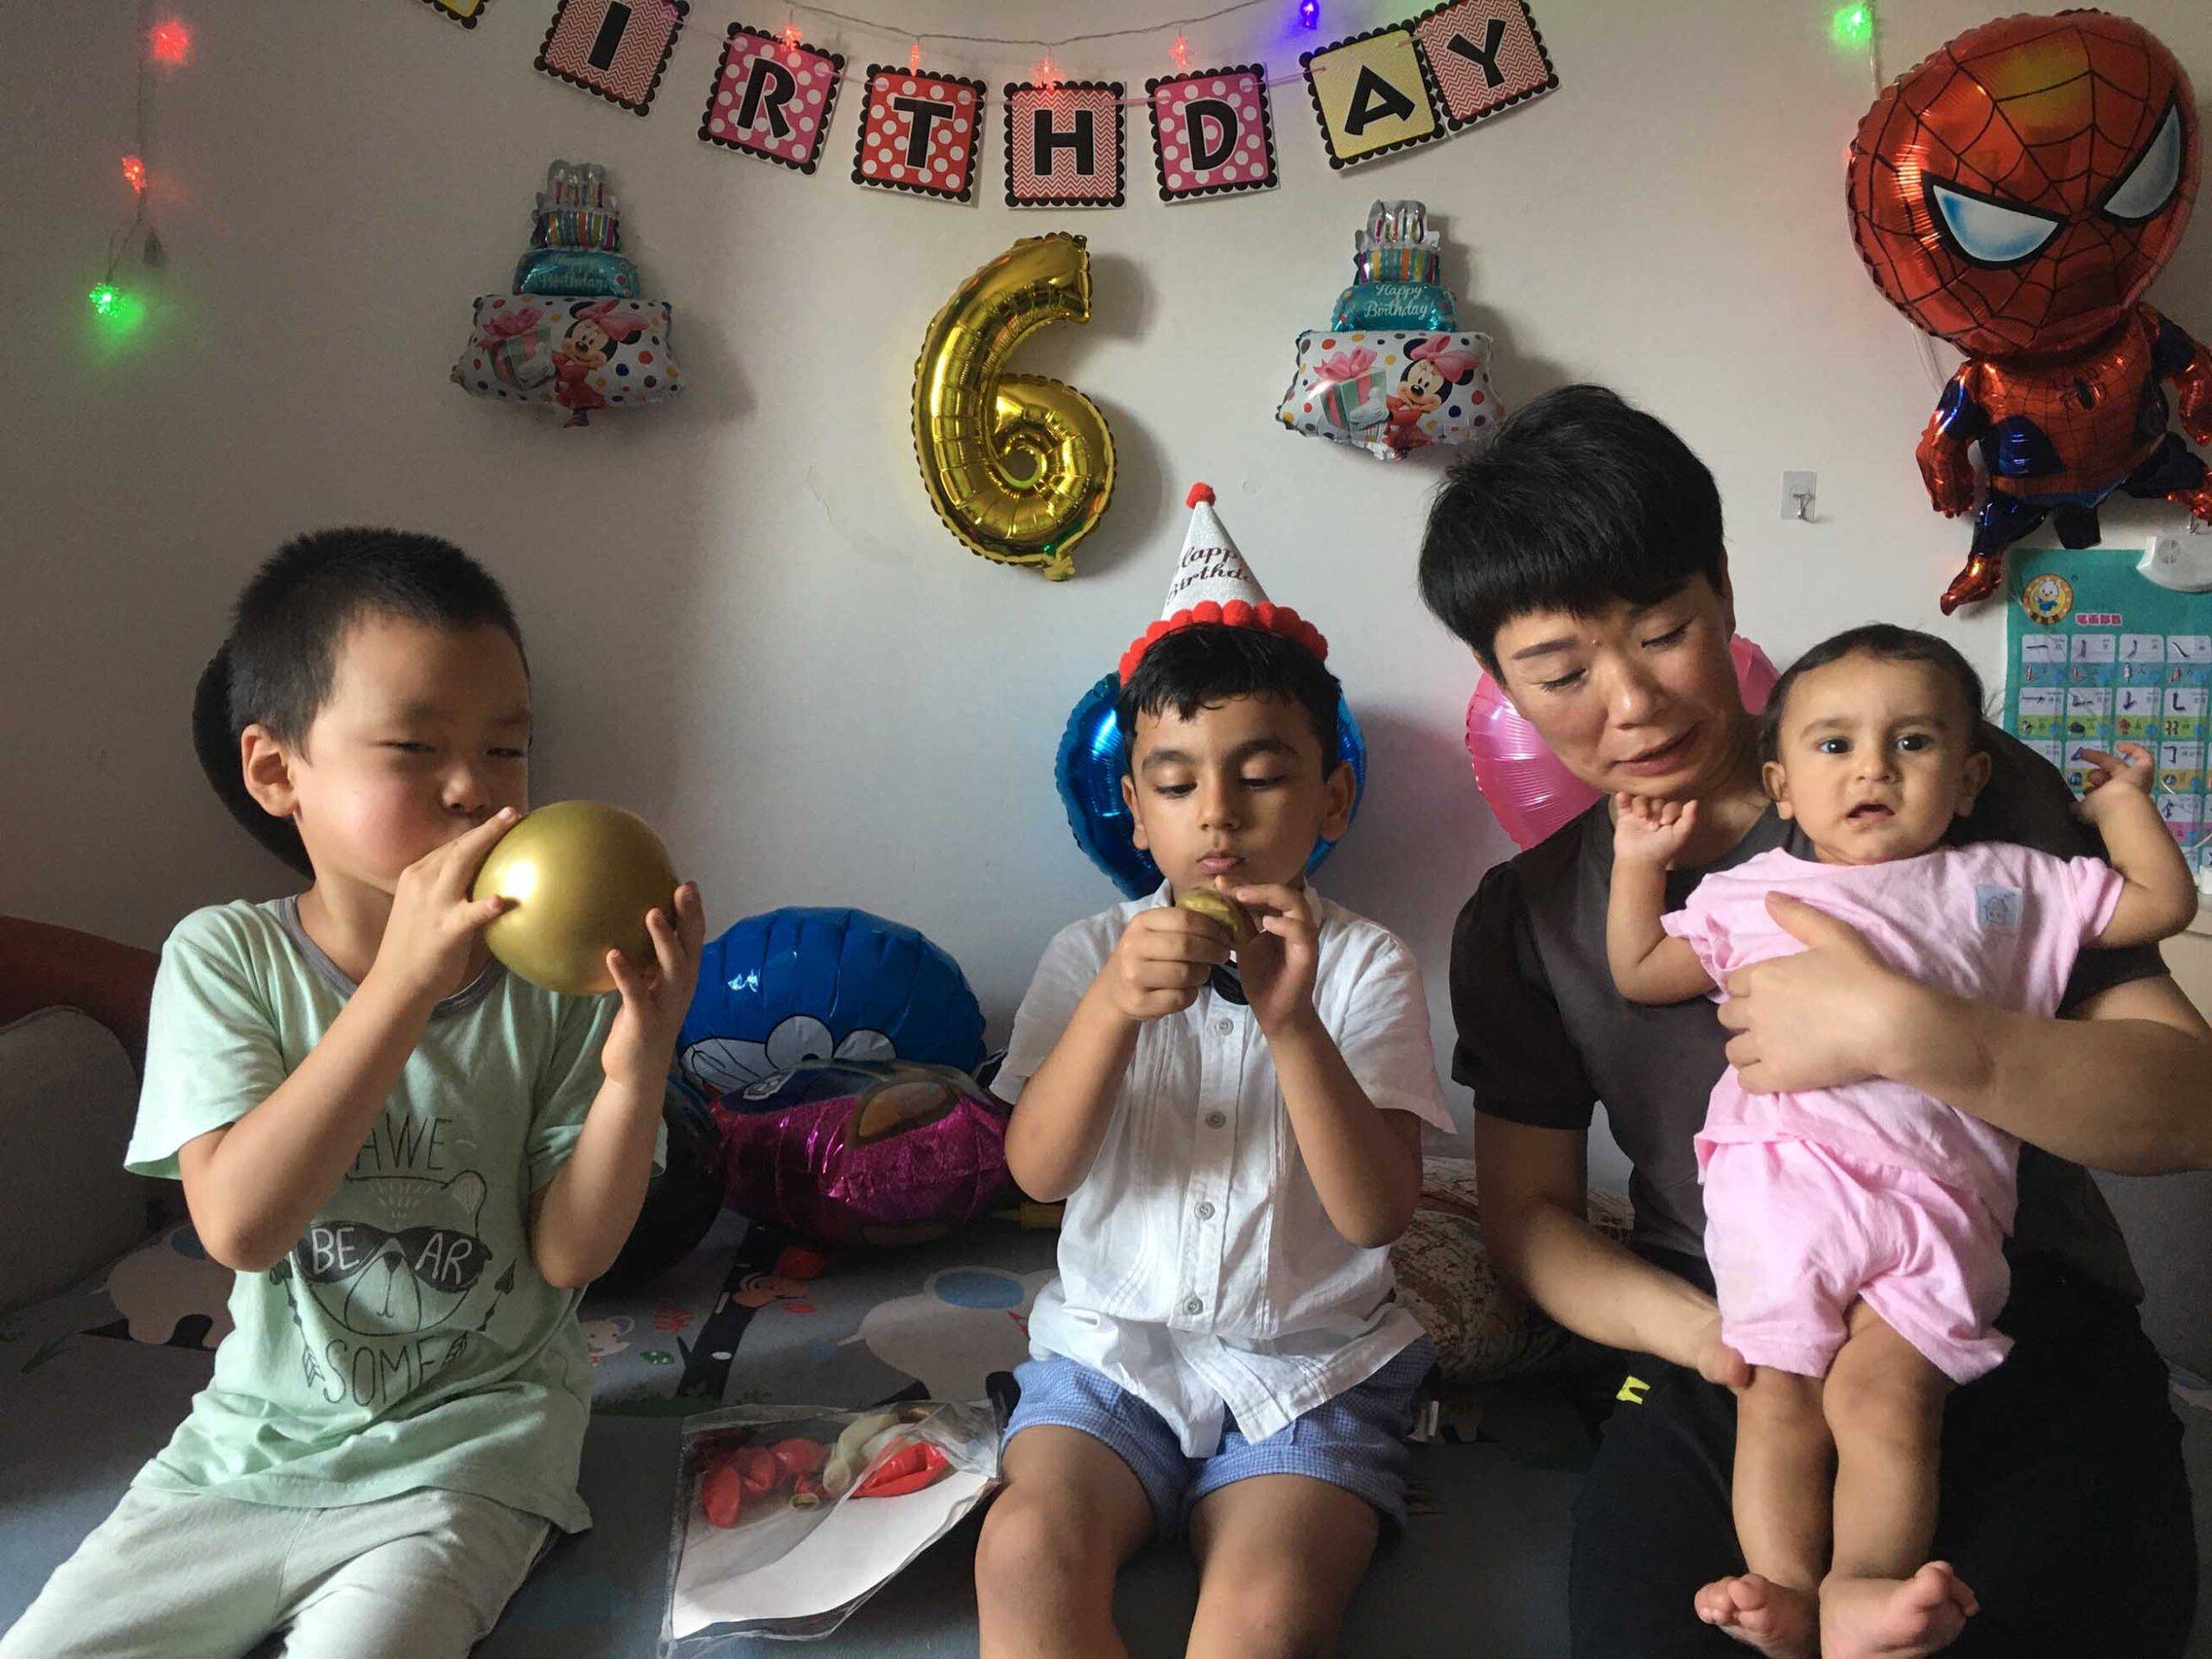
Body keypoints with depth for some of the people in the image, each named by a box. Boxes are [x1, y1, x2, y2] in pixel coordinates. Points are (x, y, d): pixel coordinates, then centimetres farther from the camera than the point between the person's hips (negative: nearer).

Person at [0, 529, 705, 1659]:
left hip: (468, 1449, -2)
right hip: (259, 1432, 2)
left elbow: (568, 1255, -11)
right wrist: (403, 982, -33)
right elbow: (238, 1222, -23)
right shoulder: (224, 957, -8)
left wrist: (637, 1066, -29)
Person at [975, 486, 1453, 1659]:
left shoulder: (1365, 966, 0)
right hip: (1112, 1346, 2)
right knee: (1026, 1550, -25)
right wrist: (1114, 1004, -24)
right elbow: (1039, 1170, -7)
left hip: (1309, 1366, -1)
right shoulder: (1092, 955, 5)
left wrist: (1290, 1023, -25)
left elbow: (1377, 1211, -11)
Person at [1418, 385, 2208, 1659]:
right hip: (1730, 1375, 2)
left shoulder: (1966, 789, 1)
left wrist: (1908, 1031, -23)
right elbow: (1530, 1210, 11)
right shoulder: (1523, 923, 10)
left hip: (2028, 1344, -1)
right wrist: (1697, 1328, -10)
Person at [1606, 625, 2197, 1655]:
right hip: (1782, 1175, 1)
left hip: (1936, 1193, 0)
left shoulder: (2005, 885, 25)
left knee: (1881, 1387, -21)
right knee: (1779, 1386, -13)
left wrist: (2123, 799, 32)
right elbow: (1640, 973, 29)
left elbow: (2162, 903, 30)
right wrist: (1639, 864, 24)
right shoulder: (1748, 895, 25)